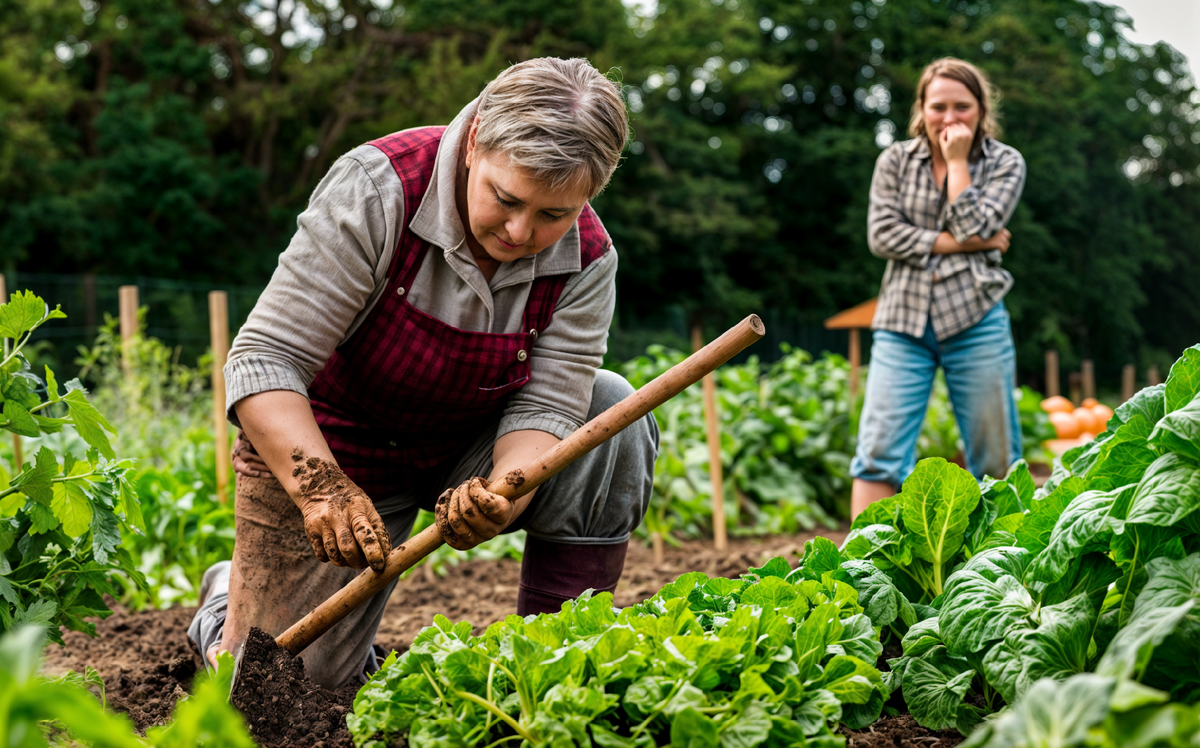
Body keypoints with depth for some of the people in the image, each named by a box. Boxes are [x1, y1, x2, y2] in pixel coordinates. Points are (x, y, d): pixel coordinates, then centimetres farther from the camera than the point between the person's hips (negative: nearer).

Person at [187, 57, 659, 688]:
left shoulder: (586, 260, -16)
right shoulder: (375, 189, -28)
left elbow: (545, 406, -20)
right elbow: (265, 360, -28)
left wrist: (504, 492, -42)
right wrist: (321, 487, -42)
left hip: (463, 455, 3)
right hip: (320, 451, -3)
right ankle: (235, 593, 33)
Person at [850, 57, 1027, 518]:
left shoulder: (1005, 163, 6)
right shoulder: (895, 160, 9)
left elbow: (974, 228, -9)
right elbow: (883, 235, -3)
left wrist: (957, 161, -4)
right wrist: (961, 244, -7)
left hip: (974, 320, 0)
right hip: (903, 322, 1)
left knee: (994, 456, 3)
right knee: (879, 450, -8)